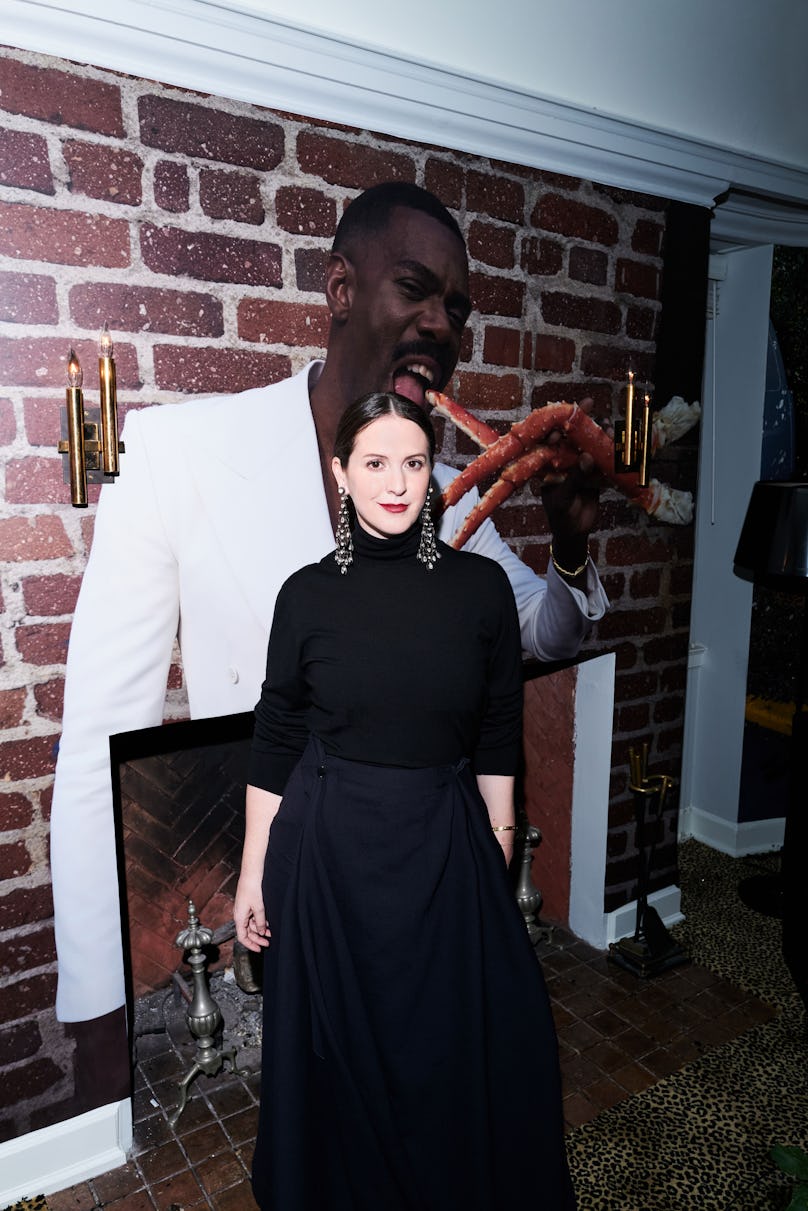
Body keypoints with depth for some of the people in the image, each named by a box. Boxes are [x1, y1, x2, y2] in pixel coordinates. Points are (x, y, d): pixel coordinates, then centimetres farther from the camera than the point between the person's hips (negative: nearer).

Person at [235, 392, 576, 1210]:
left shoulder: (480, 586, -5)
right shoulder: (308, 594, -6)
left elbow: (497, 739, 3)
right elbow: (275, 743, -1)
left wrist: (498, 849, 6)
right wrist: (253, 874, 1)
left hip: (446, 846, 1)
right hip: (331, 849, 0)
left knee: (459, 1043, 14)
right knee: (340, 1049, 16)